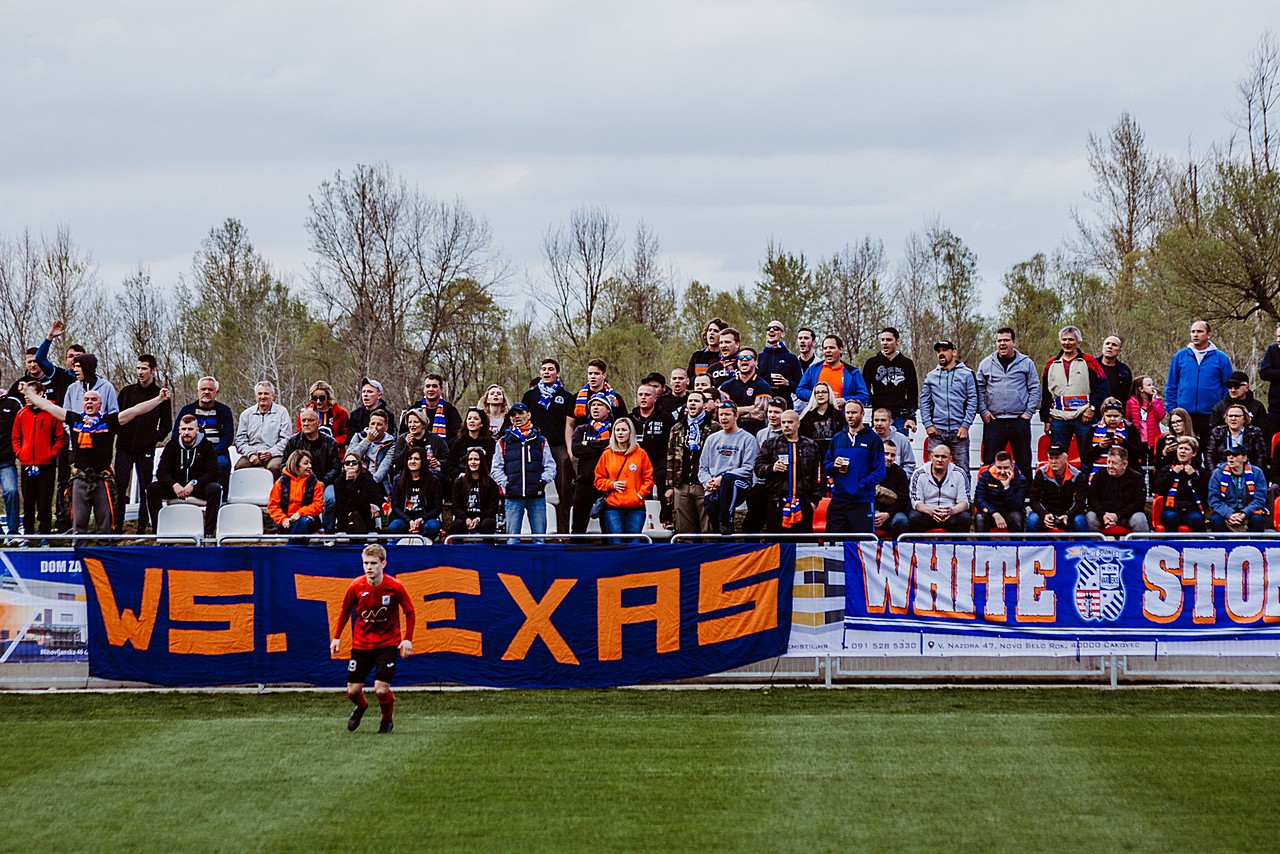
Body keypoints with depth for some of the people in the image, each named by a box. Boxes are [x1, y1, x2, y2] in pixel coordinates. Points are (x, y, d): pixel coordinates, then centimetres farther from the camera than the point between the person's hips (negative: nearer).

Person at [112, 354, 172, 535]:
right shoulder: (127, 391, 8)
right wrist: (120, 434, 3)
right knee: (119, 486, -4)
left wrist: (155, 439, -3)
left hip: (146, 450, -2)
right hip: (124, 448, 2)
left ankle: (142, 527, 7)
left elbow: (166, 424, 6)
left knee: (145, 489, 2)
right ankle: (117, 526, 0)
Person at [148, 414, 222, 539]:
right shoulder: (172, 446, 5)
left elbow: (213, 473, -10)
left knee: (215, 489, -34)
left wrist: (194, 484, -25)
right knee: (151, 489, -22)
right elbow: (161, 472, -2)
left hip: (199, 487, -2)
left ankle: (209, 531, -33)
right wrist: (174, 485, -24)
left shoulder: (206, 446, -2)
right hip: (176, 487, 2)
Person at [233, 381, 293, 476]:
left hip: (273, 455, -2)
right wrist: (250, 454, -5)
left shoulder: (281, 412, 10)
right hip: (252, 454, 2)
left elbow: (286, 439, 4)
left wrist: (271, 453, -11)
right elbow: (240, 439, 14)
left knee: (274, 467, -36)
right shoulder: (246, 414, 18)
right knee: (239, 466, -29)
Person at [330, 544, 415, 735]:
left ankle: (387, 720, 18)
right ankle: (361, 707, 38)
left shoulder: (395, 587, -15)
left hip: (387, 643, -2)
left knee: (381, 689, -14)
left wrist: (408, 639, -11)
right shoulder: (356, 587, -10)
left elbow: (410, 612, -2)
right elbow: (345, 611, 7)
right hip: (361, 643, 2)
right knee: (353, 691, 0)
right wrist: (337, 637, 5)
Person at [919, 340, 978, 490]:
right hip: (936, 432, 2)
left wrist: (965, 425, -7)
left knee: (962, 470, -3)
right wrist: (927, 424, 0)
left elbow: (973, 401, 1)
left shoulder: (966, 374, 5)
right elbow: (924, 401, 12)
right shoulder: (931, 376, 13)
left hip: (959, 431, -2)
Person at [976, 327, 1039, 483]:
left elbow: (1035, 389, 5)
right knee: (990, 463, -1)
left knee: (1024, 463, 3)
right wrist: (983, 411, -1)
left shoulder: (1026, 363, 5)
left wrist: (1029, 412, -4)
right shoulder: (986, 364, 8)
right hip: (993, 421, 1)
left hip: (1020, 421, -1)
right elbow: (979, 390, 10)